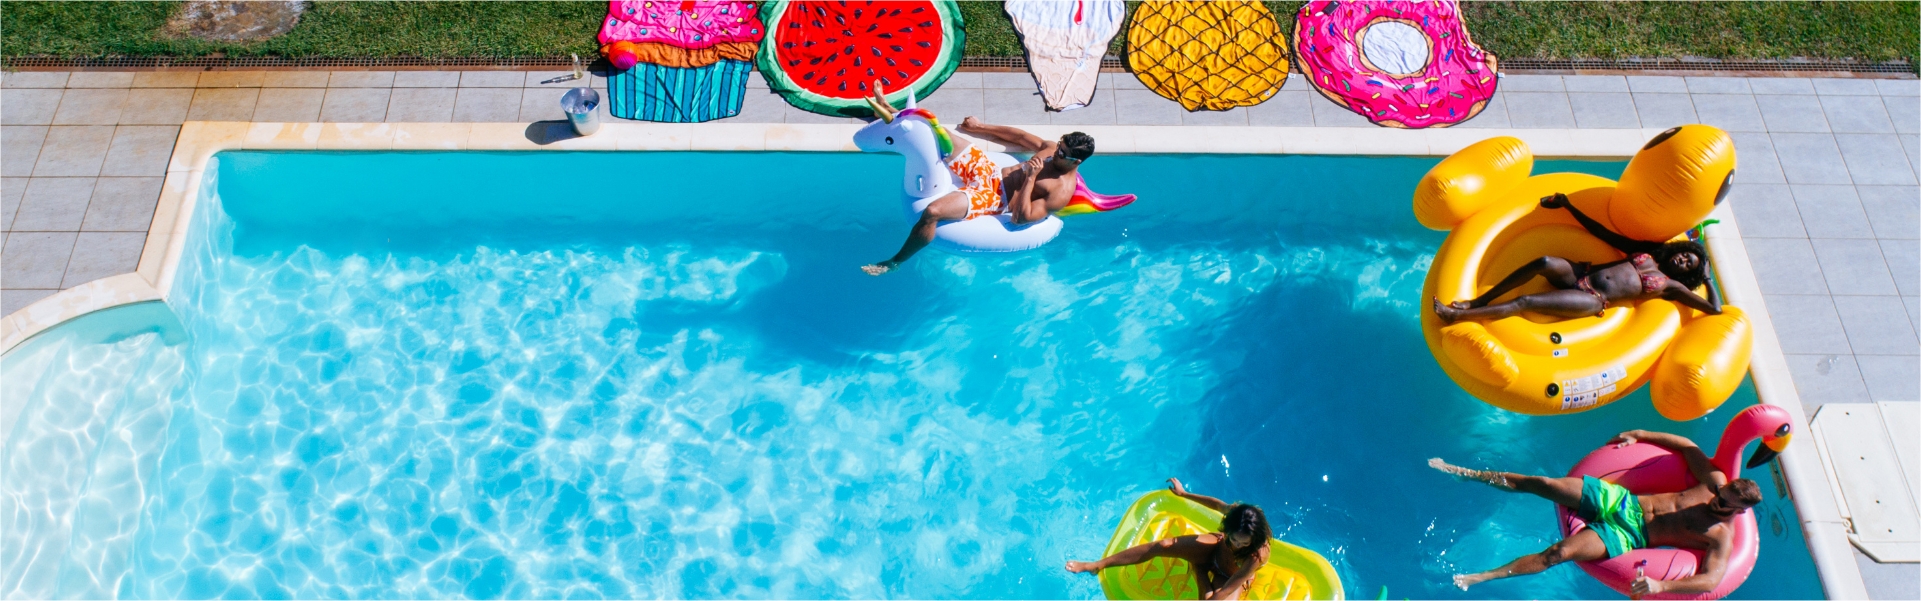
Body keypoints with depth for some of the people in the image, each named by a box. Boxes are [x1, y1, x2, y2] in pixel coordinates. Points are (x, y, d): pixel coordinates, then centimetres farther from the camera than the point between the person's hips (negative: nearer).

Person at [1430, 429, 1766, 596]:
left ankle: (1481, 577, -25)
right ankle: (1465, 474, 0)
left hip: (1626, 535, -5)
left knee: (1559, 552, -27)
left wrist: (1661, 585, -37)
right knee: (1540, 484, -9)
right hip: (1623, 500, 5)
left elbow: (1711, 580, -22)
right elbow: (1685, 445, 16)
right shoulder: (1716, 482, 3)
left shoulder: (1721, 536, -11)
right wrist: (1639, 435, 11)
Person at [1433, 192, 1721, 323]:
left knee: (1525, 302, -25)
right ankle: (1479, 301, -28)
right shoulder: (1645, 251, 22)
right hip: (1579, 274, 4)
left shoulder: (1669, 286, 11)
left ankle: (1455, 315, -31)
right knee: (1545, 262, -31)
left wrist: (1705, 277, 16)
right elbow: (1602, 232, 22)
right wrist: (1568, 205, 20)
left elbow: (1715, 309, 7)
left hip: (1592, 300, -4)